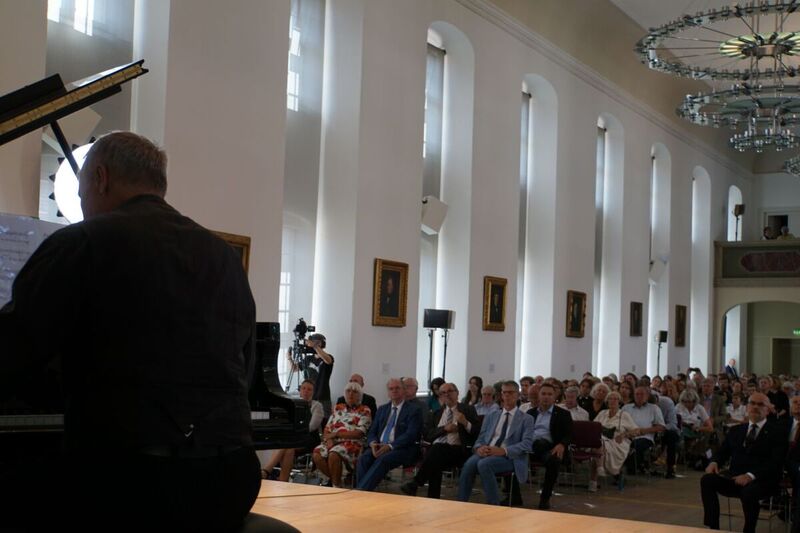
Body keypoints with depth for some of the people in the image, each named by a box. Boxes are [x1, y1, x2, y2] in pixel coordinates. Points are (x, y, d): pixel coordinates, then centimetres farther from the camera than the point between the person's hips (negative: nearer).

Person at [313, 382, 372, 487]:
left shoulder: (364, 411, 5)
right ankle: (333, 479, -3)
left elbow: (359, 433, -7)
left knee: (334, 454, -36)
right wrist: (329, 439, -7)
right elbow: (327, 428, 16)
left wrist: (336, 434, -10)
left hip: (352, 443, -5)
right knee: (317, 454, -26)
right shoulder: (338, 408, 21)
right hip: (333, 443, 5)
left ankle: (337, 485, -18)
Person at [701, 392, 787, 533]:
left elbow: (776, 462, -9)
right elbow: (722, 451, 19)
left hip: (762, 480, -4)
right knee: (707, 480, -24)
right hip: (735, 476, 4)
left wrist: (751, 475, -25)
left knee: (749, 491, -38)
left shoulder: (777, 431, 4)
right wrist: (714, 462, -8)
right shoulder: (736, 430, 21)